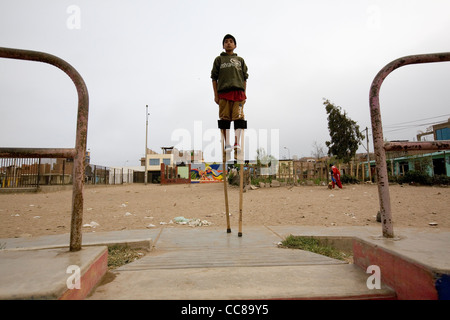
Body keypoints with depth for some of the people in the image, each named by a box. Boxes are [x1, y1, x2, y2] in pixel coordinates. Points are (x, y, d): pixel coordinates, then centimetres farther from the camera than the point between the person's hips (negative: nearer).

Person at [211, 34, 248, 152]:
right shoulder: (219, 59, 17)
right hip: (223, 92, -1)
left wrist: (244, 94, 6)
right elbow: (214, 77, 10)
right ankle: (227, 144, 1)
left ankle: (237, 143, -5)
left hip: (238, 92, 1)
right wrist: (216, 95, 1)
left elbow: (245, 78, 17)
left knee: (239, 118, -9)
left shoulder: (240, 60, 21)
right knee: (225, 119, -3)